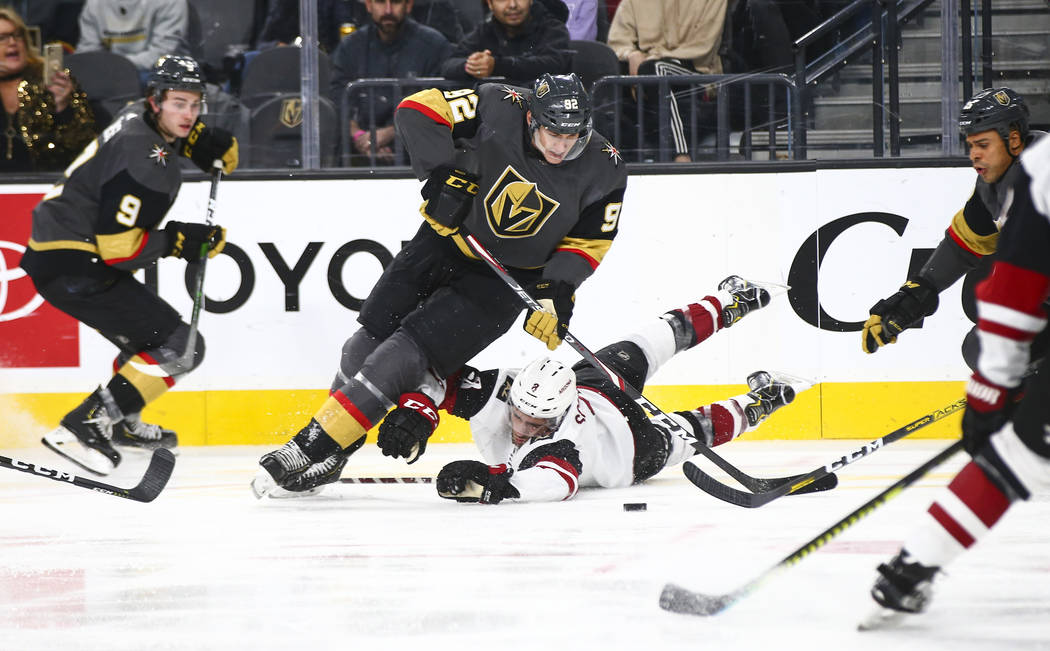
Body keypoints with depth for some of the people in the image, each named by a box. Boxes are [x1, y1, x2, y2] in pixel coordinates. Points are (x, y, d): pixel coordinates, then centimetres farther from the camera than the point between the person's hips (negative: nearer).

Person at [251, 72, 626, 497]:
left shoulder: (603, 171, -17)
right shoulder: (501, 110, -20)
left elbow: (589, 241, -7)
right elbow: (418, 110, -17)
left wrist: (558, 293, -21)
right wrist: (443, 173, -25)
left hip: (506, 277, -2)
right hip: (448, 238, 2)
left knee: (409, 354, -14)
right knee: (372, 338, 3)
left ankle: (316, 446, -10)